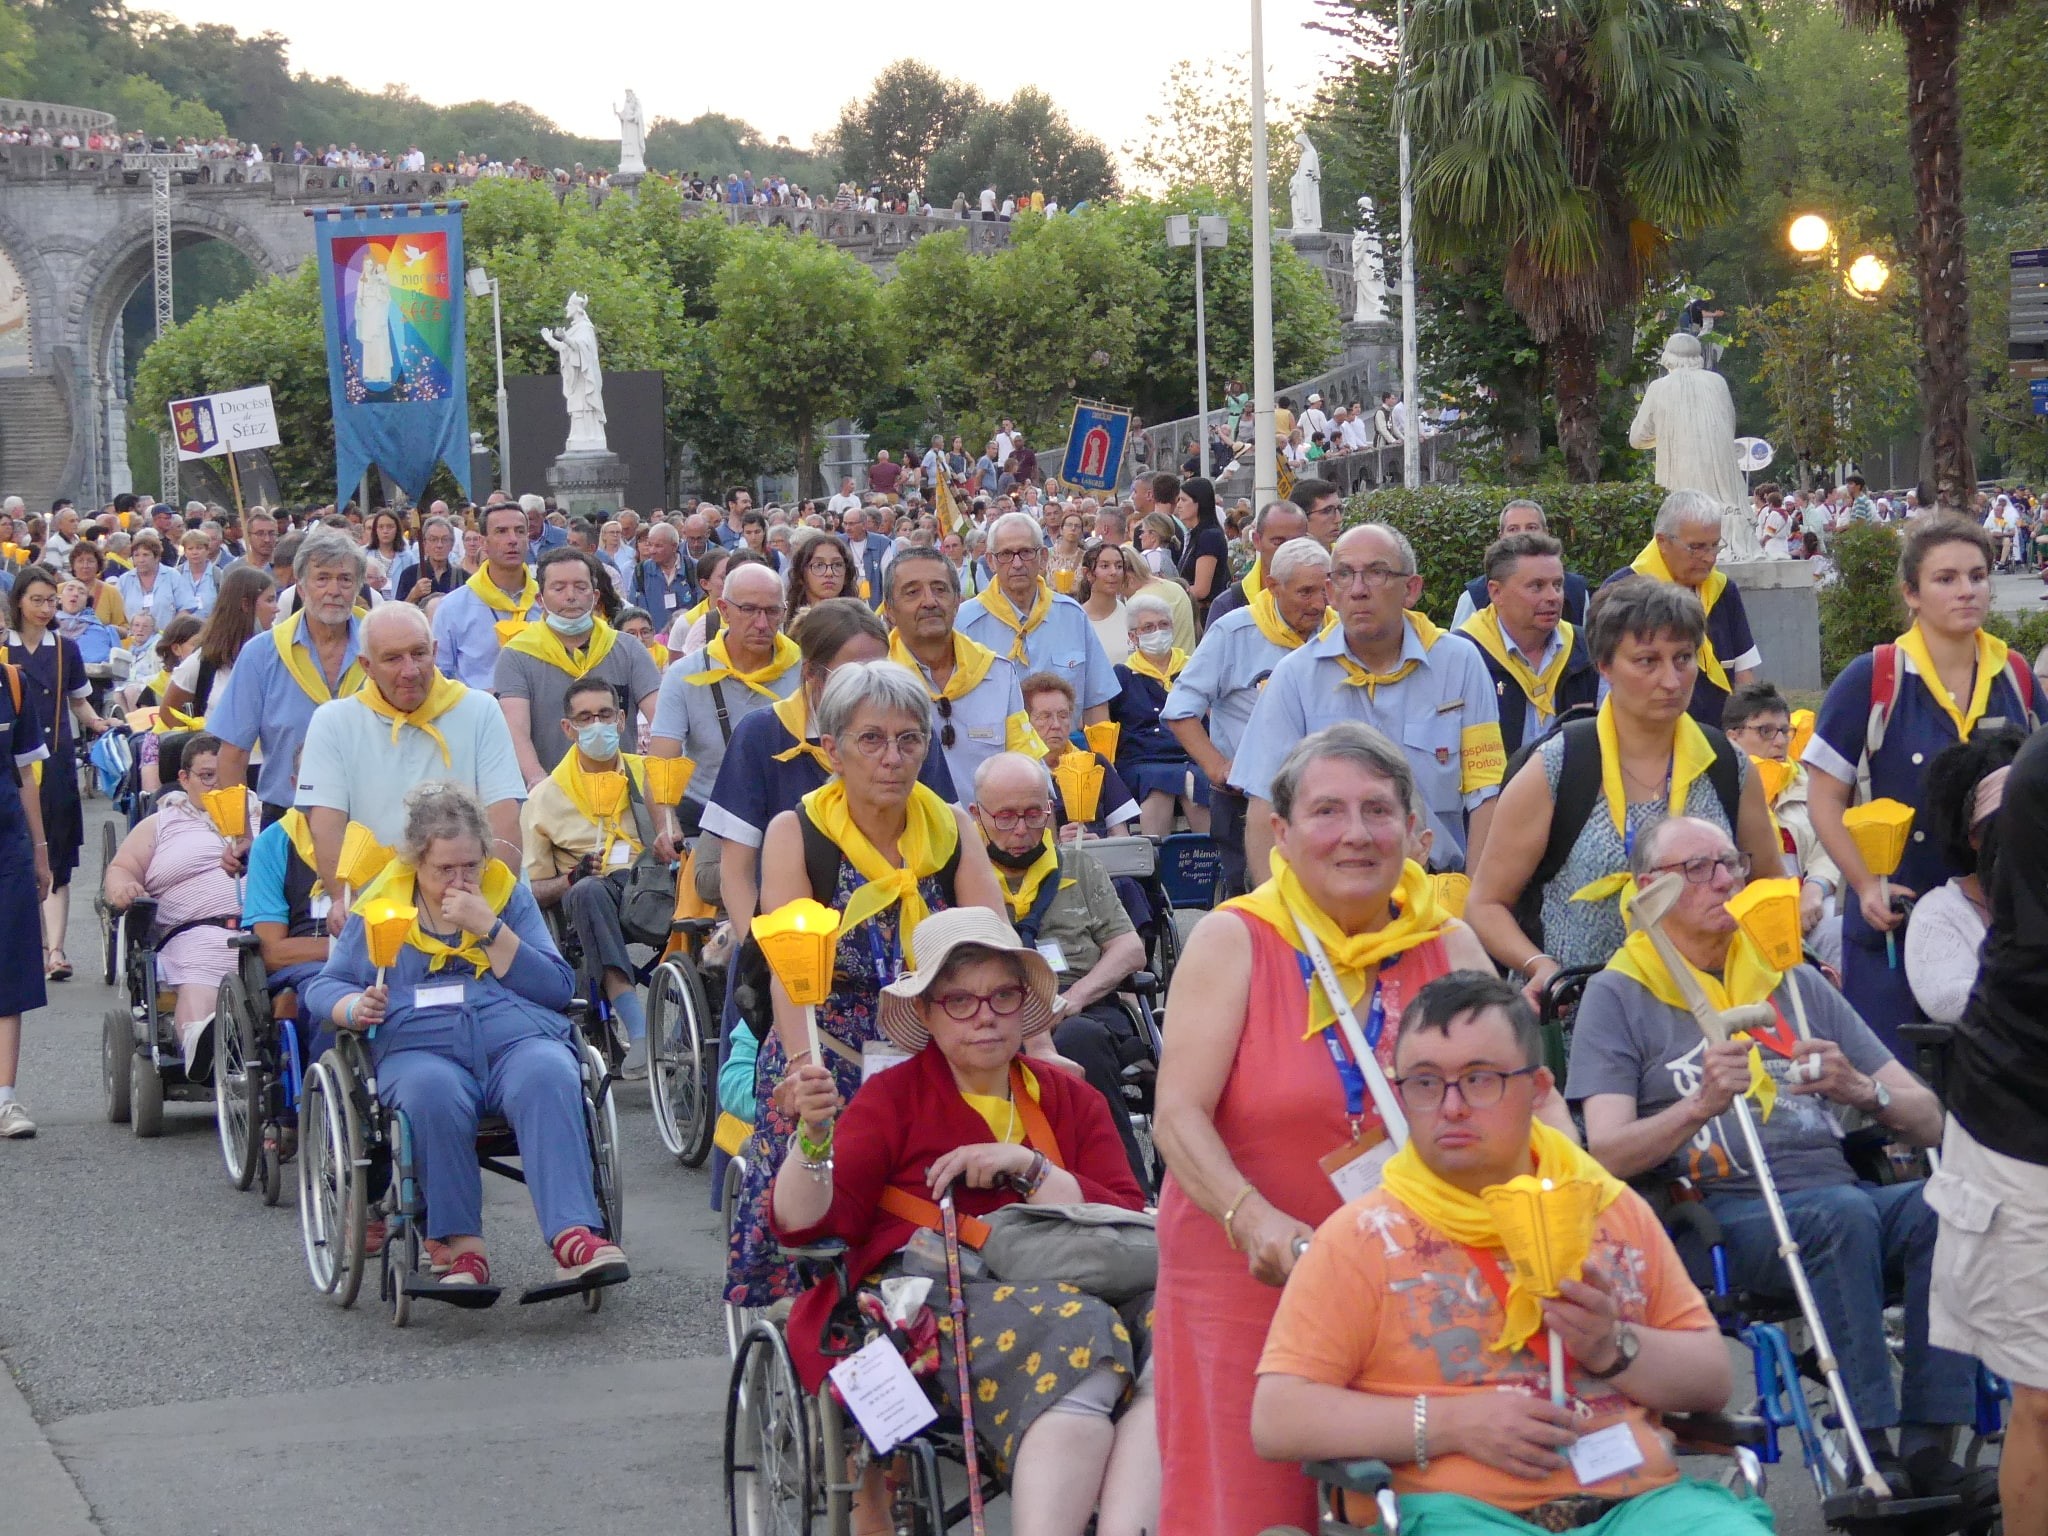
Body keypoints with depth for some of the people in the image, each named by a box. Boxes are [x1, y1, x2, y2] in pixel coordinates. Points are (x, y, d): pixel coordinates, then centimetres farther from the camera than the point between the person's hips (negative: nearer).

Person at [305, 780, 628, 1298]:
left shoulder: (508, 893, 19)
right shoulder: (381, 905, 17)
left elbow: (557, 988, 8)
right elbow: (323, 986, 17)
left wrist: (489, 928, -3)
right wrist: (354, 1008, -7)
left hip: (519, 1036, 1)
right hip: (418, 1047, -1)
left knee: (548, 1079, -34)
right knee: (434, 1094, -37)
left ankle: (574, 1236, -47)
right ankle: (462, 1247, -34)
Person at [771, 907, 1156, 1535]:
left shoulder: (1073, 1101, 21)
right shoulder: (891, 1098, 12)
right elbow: (802, 1223, 1)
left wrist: (1028, 1168, -6)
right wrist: (813, 1135, -19)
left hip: (1062, 1287, 4)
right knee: (1076, 1344, -35)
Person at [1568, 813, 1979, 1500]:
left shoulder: (1796, 982, 21)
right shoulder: (1619, 994, 9)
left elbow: (1927, 1121, 16)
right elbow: (1608, 1154, -5)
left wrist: (1862, 1090, -6)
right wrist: (1700, 1106, -22)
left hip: (1837, 1193, 4)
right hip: (1717, 1211, -4)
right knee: (1842, 1212, -34)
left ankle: (1928, 1445, -26)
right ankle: (1871, 1457, -32)